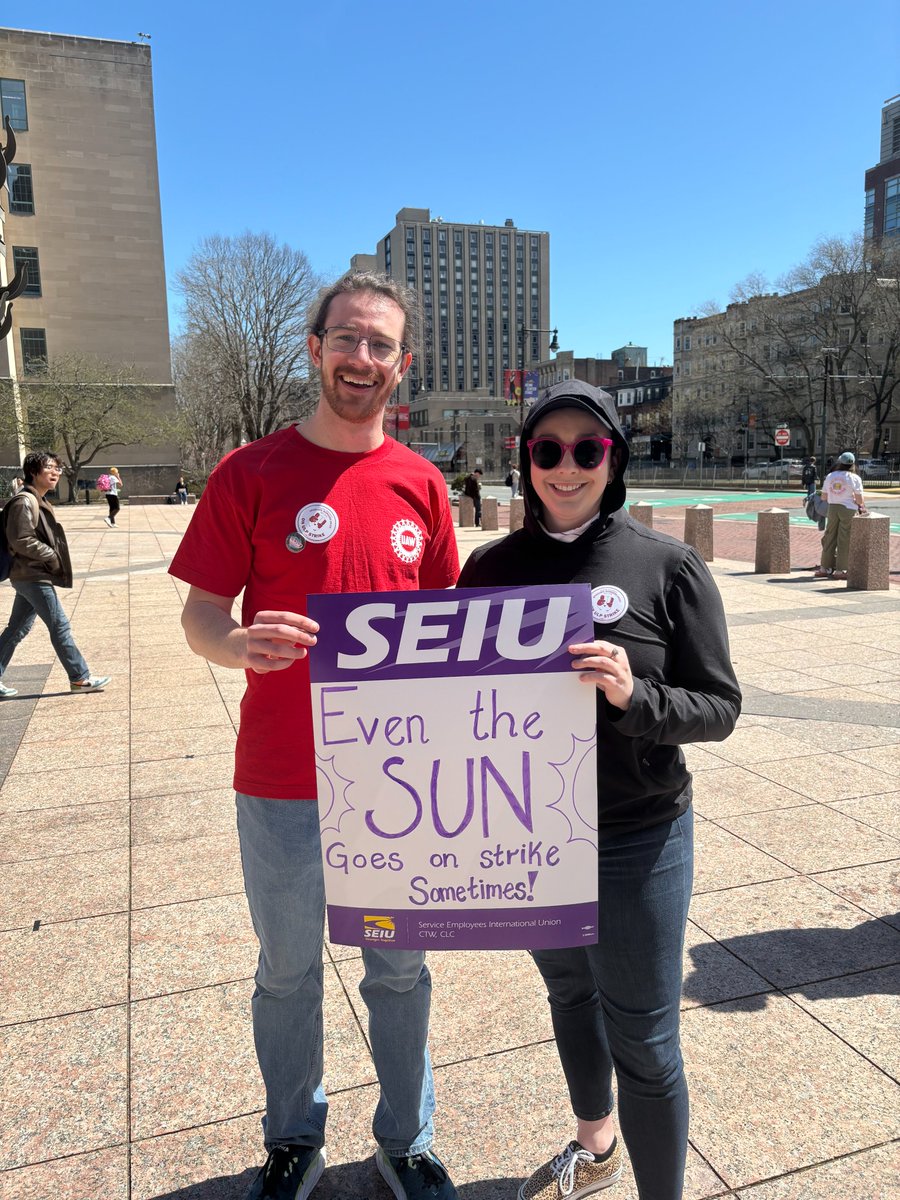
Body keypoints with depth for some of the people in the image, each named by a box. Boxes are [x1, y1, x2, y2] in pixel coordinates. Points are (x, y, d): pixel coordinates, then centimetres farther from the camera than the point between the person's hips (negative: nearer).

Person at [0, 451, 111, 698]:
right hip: (33, 577, -10)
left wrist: (52, 556, 5)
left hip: (30, 576, 10)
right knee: (60, 627, -3)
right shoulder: (25, 502, -17)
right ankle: (80, 678, 5)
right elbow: (21, 540, -22)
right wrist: (52, 557, -14)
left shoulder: (38, 501, 15)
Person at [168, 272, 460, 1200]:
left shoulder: (421, 484, 2)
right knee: (287, 973, 17)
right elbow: (200, 613, -5)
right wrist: (239, 644, -27)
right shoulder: (251, 473, -6)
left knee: (399, 968, 18)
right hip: (282, 781, -2)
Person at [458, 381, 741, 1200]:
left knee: (642, 1041, 8)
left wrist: (634, 694, -28)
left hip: (636, 843, -4)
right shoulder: (494, 567, -2)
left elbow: (719, 708, -10)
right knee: (569, 993, 25)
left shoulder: (669, 566, -11)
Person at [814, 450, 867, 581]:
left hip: (832, 509, 4)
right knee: (844, 540, 0)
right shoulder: (854, 478, -5)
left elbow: (823, 497, 9)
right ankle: (840, 570, 2)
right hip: (849, 509, -4)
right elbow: (859, 499, -7)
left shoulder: (830, 476, 6)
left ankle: (825, 568, 14)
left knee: (830, 538, 10)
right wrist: (862, 506, 14)